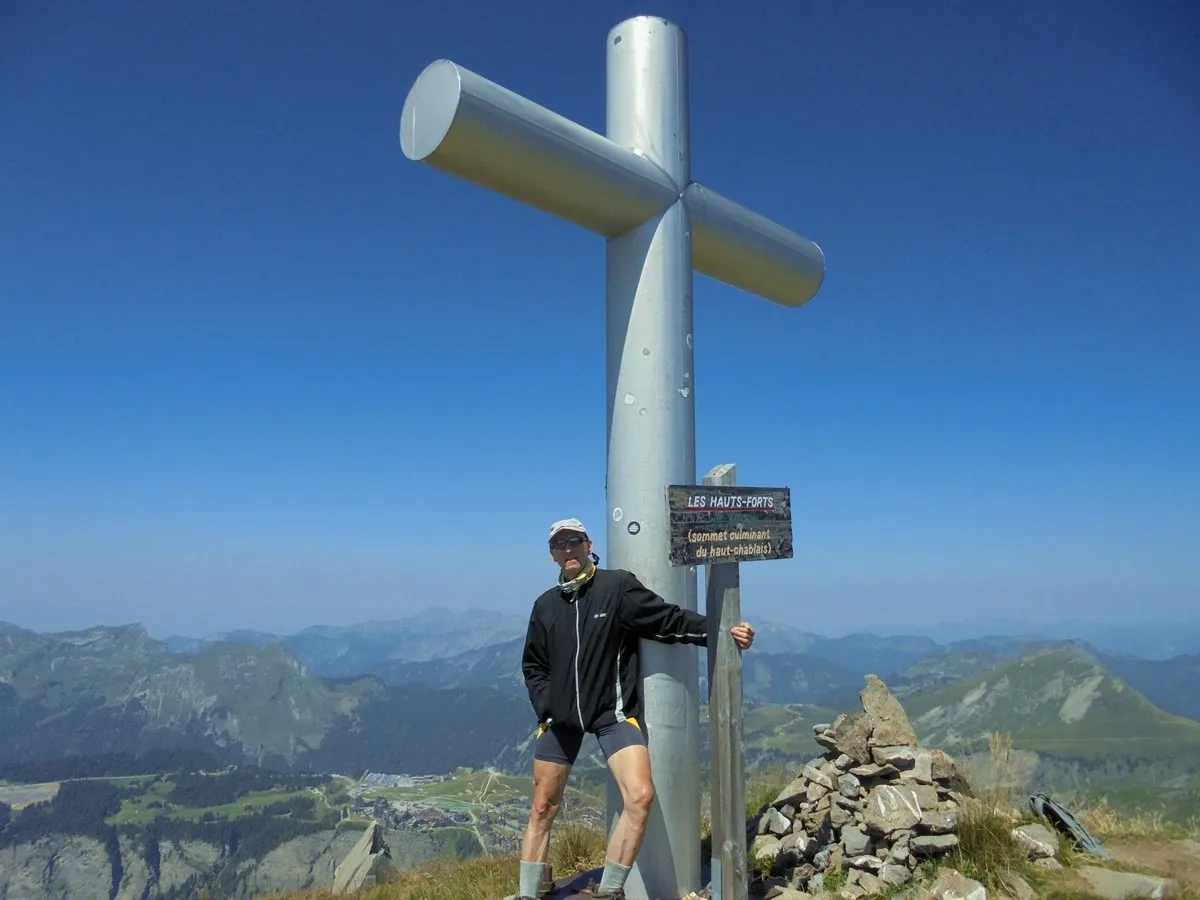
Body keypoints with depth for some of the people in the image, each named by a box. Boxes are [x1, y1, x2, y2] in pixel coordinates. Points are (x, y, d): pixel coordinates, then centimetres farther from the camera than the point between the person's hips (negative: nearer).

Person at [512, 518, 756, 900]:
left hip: (614, 712, -3)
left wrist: (720, 631, -22)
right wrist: (545, 706, 2)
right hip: (560, 717, 3)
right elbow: (533, 665, 17)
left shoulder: (618, 586, -7)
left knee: (640, 795, -19)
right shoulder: (546, 605, 6)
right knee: (543, 808, 9)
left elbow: (671, 621, -11)